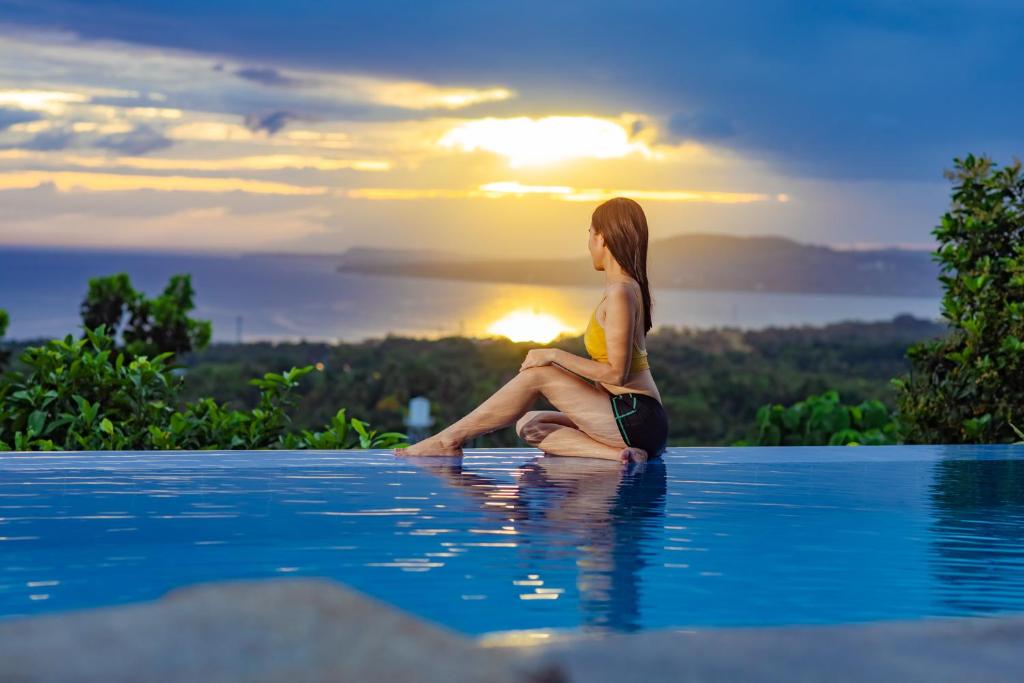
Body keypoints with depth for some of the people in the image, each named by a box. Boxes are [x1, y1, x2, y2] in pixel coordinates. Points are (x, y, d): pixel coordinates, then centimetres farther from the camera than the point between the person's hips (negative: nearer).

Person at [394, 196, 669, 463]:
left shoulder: (620, 293, -14)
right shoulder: (630, 288, 17)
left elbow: (616, 373, -19)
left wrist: (554, 355, -12)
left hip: (636, 420, -9)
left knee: (537, 374, -11)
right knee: (528, 425, 6)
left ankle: (449, 439, -5)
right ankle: (617, 454, -12)